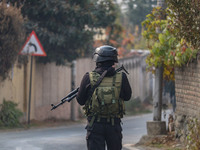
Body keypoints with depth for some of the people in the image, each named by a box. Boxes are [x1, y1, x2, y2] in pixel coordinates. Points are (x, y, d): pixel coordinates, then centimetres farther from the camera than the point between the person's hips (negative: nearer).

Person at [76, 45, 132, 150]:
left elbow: (80, 101, 3)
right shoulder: (121, 77, -4)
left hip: (95, 125, -1)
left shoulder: (89, 78, -7)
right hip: (114, 125, 1)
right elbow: (127, 96, 12)